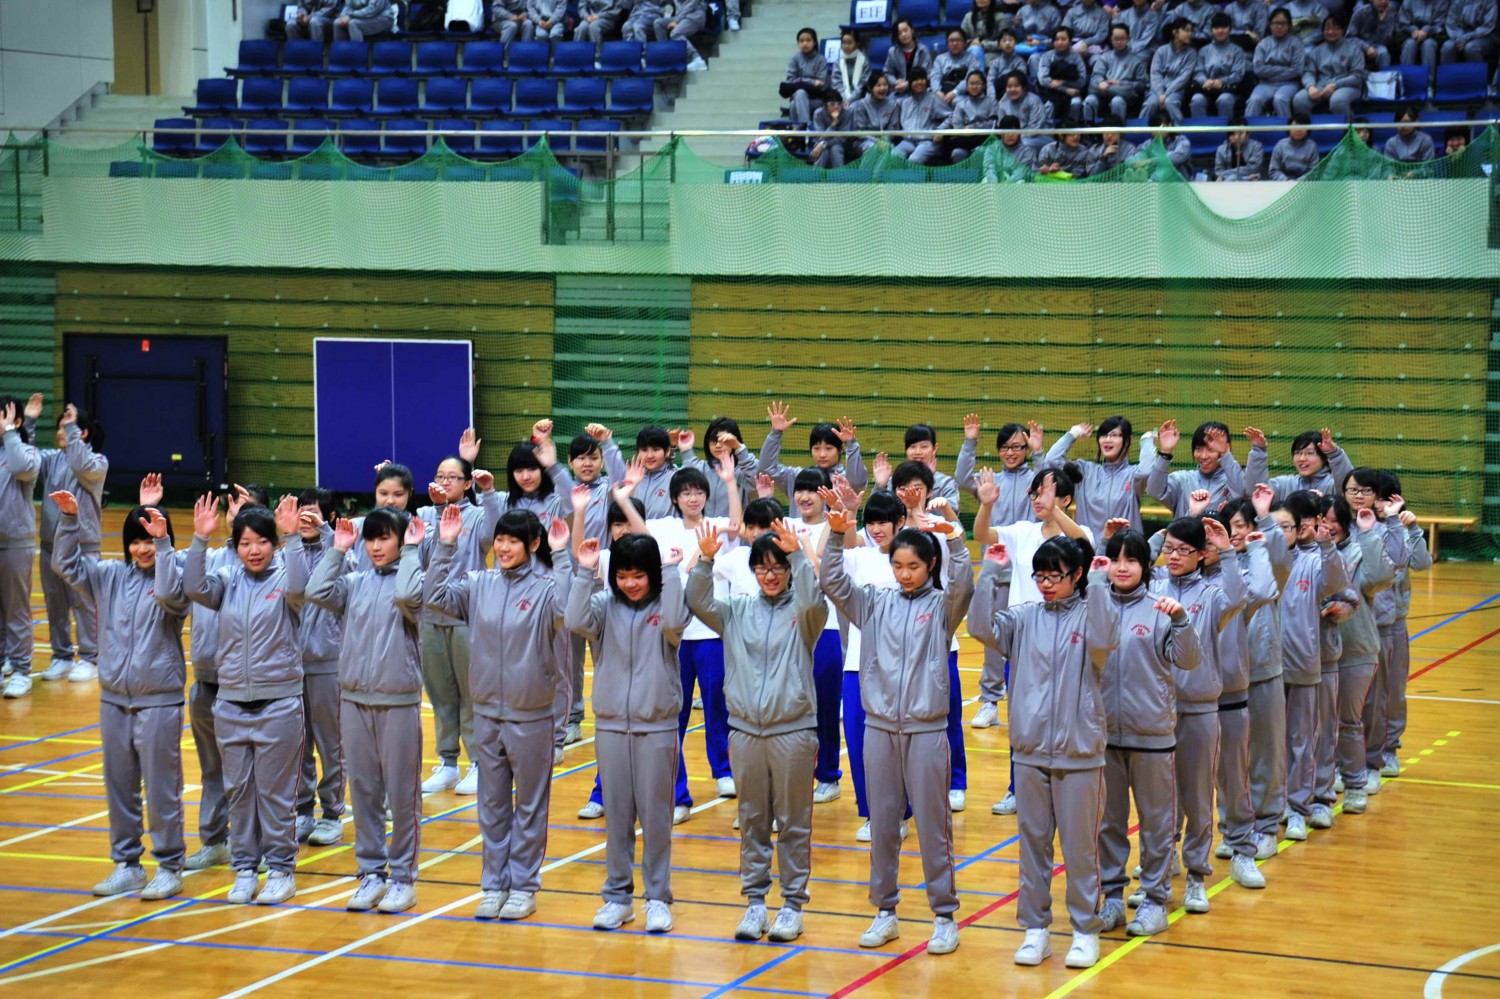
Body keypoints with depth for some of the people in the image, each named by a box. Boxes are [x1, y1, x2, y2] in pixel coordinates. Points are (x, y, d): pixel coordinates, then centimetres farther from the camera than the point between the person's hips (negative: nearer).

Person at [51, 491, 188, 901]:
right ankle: (126, 864, 23)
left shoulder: (175, 578, -8)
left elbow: (169, 595, -29)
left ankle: (170, 867, 11)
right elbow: (66, 565, 7)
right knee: (119, 787, 12)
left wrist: (163, 543, -28)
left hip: (159, 702, -5)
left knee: (161, 789, 0)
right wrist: (69, 519, -4)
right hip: (114, 699, 5)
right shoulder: (111, 576, 7)